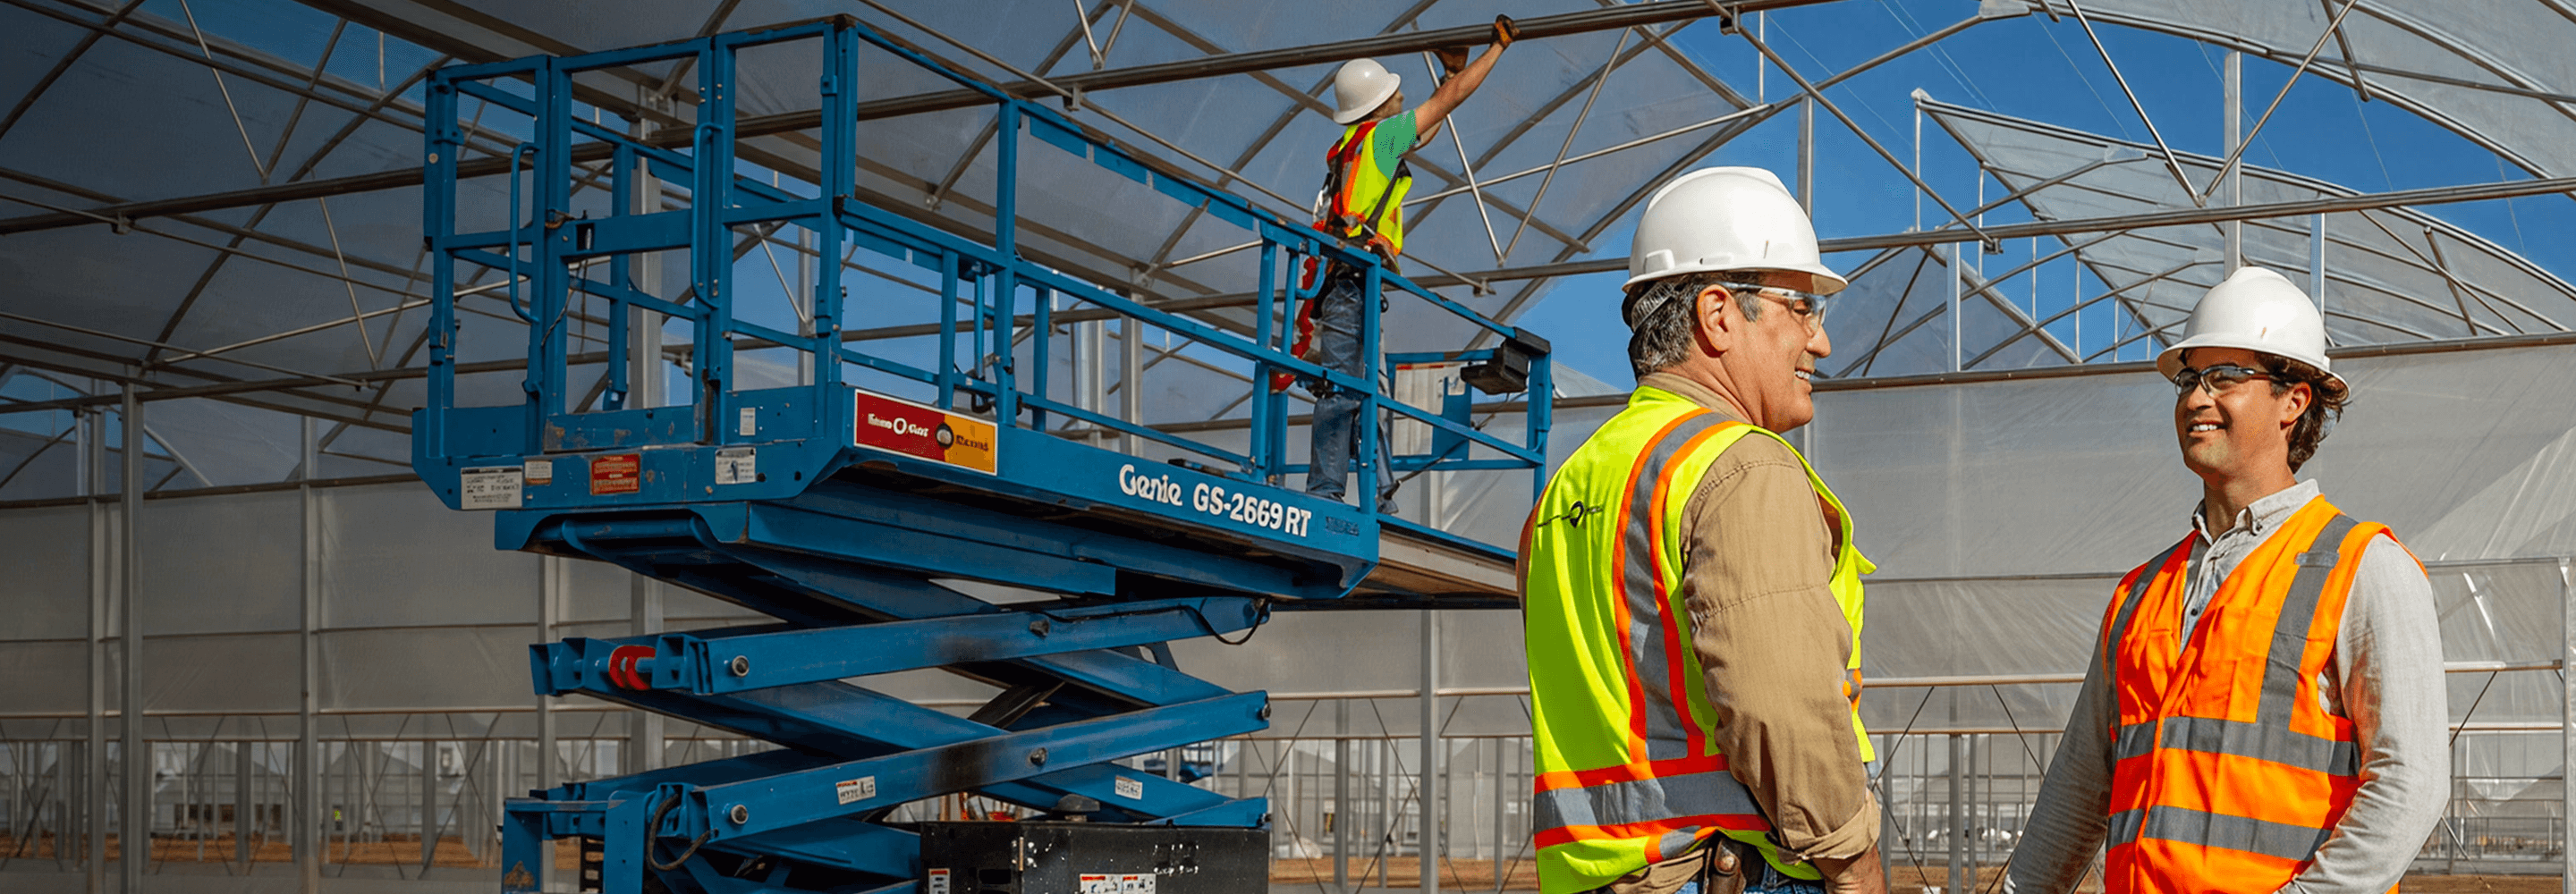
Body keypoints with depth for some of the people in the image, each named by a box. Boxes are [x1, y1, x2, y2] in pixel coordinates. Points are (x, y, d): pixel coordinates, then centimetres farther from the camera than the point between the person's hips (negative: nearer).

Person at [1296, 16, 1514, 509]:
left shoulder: (1353, 147, 23)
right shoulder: (1379, 136, -1)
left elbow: (1428, 127, 38)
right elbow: (1449, 99, 4)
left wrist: (1453, 69, 41)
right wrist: (1498, 47, 14)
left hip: (1344, 285, 9)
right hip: (1351, 278, -9)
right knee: (1343, 389, -13)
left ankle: (1380, 499, 3)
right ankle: (1325, 492, -18)